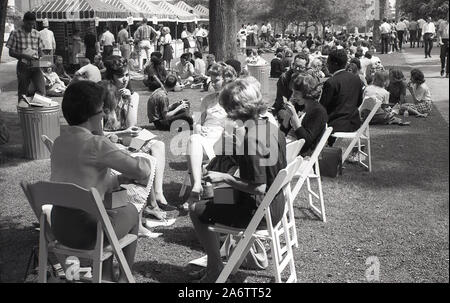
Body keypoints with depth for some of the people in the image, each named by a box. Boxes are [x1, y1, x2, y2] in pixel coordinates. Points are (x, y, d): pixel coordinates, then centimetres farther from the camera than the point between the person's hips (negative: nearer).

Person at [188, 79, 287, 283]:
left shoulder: (251, 138, -27)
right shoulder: (272, 128, 1)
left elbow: (259, 187, -26)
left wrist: (225, 178, -18)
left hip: (260, 210, -9)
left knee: (197, 210, 3)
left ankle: (215, 268, 13)